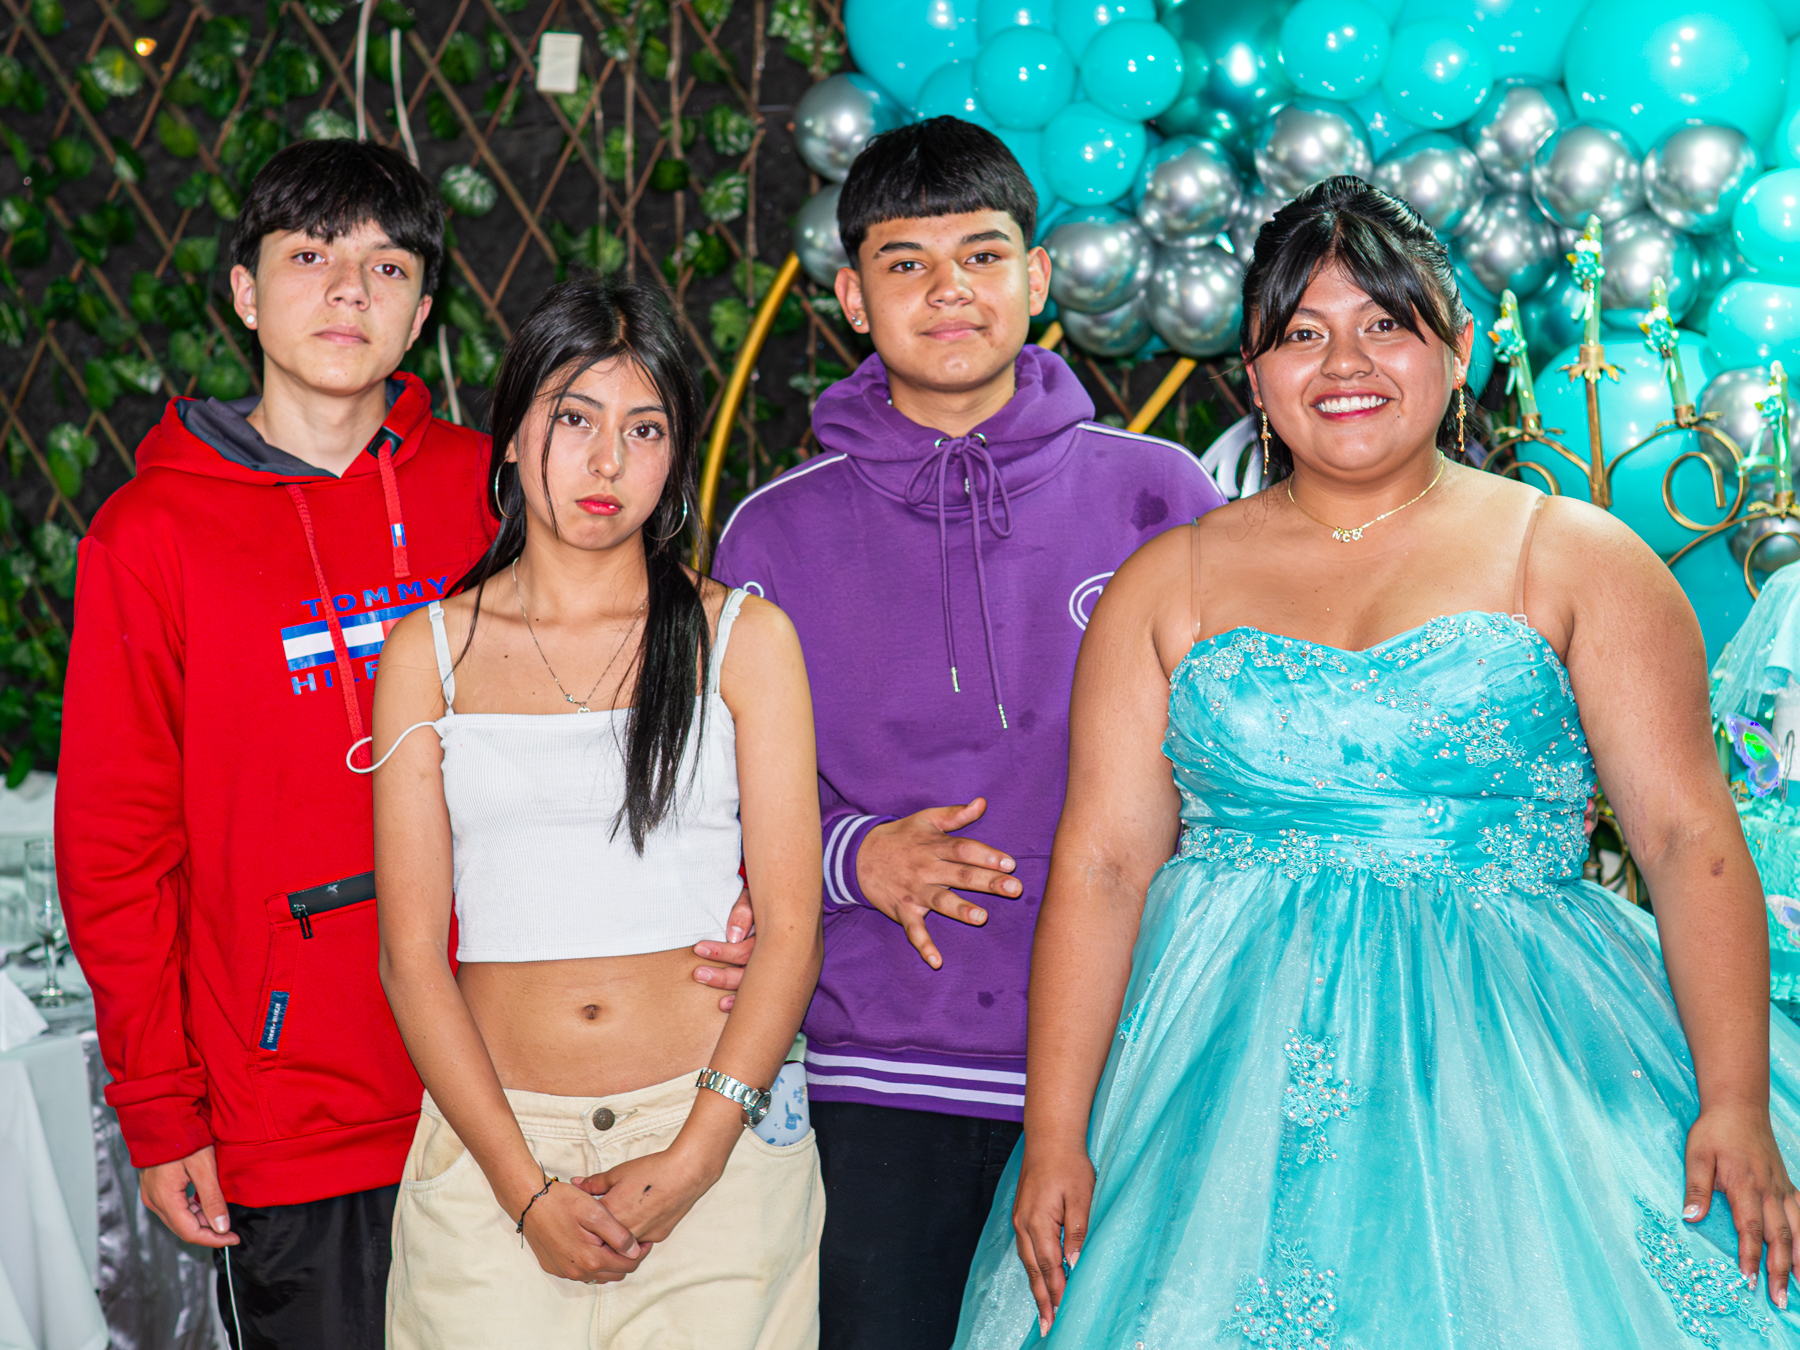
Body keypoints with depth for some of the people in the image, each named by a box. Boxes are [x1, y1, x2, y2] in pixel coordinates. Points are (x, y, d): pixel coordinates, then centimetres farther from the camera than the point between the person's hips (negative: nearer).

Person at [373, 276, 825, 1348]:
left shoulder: (744, 637, 4)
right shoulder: (431, 652, 6)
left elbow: (792, 927, 0)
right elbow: (412, 948, 2)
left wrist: (690, 1161, -10)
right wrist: (527, 1187, -8)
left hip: (717, 1137, 0)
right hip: (491, 1142, 1)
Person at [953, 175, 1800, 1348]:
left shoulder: (1572, 557, 3)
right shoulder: (1169, 584, 8)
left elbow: (1691, 837, -2)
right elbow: (1100, 864, 3)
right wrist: (1054, 1139, -4)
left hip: (1512, 1061, -1)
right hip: (1233, 1070, 1)